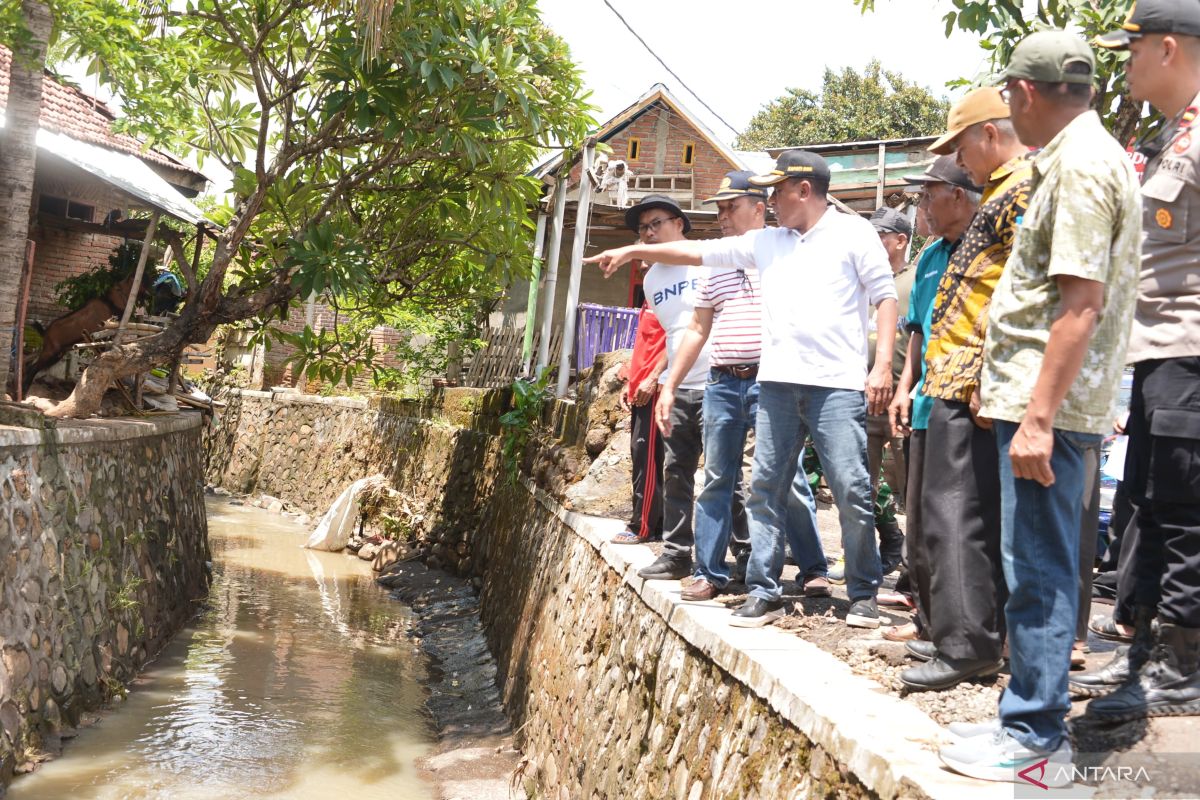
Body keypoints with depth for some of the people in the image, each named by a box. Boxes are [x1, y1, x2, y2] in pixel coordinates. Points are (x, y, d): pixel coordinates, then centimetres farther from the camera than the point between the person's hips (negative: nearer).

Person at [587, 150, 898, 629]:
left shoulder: (852, 232, 4)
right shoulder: (767, 242, 18)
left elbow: (885, 296, 0)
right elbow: (699, 252, 21)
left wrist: (883, 365, -9)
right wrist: (634, 251, 19)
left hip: (837, 384, -5)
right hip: (778, 382, 5)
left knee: (852, 491, -4)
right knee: (766, 488, 5)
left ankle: (863, 595, 9)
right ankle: (764, 592, 12)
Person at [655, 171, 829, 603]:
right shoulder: (716, 264, 16)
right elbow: (697, 331, 19)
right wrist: (669, 386, 14)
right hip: (722, 384, 5)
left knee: (789, 480, -4)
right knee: (716, 481, 7)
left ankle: (813, 570, 8)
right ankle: (709, 573, 14)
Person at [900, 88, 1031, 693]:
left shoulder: (1025, 186, -9)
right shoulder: (1002, 190, 23)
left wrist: (986, 373, -24)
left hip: (969, 380, -11)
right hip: (959, 379, 11)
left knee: (955, 511, -11)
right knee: (974, 512, 13)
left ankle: (967, 646, -8)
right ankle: (980, 635, 21)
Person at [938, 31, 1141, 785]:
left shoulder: (1080, 164, -14)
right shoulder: (1096, 154, 18)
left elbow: (1081, 303, -22)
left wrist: (1038, 414, -23)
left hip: (1046, 401, -10)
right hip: (1043, 397, 10)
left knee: (1038, 569, -4)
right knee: (1039, 566, 15)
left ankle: (1036, 740, 5)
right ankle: (1033, 717, 25)